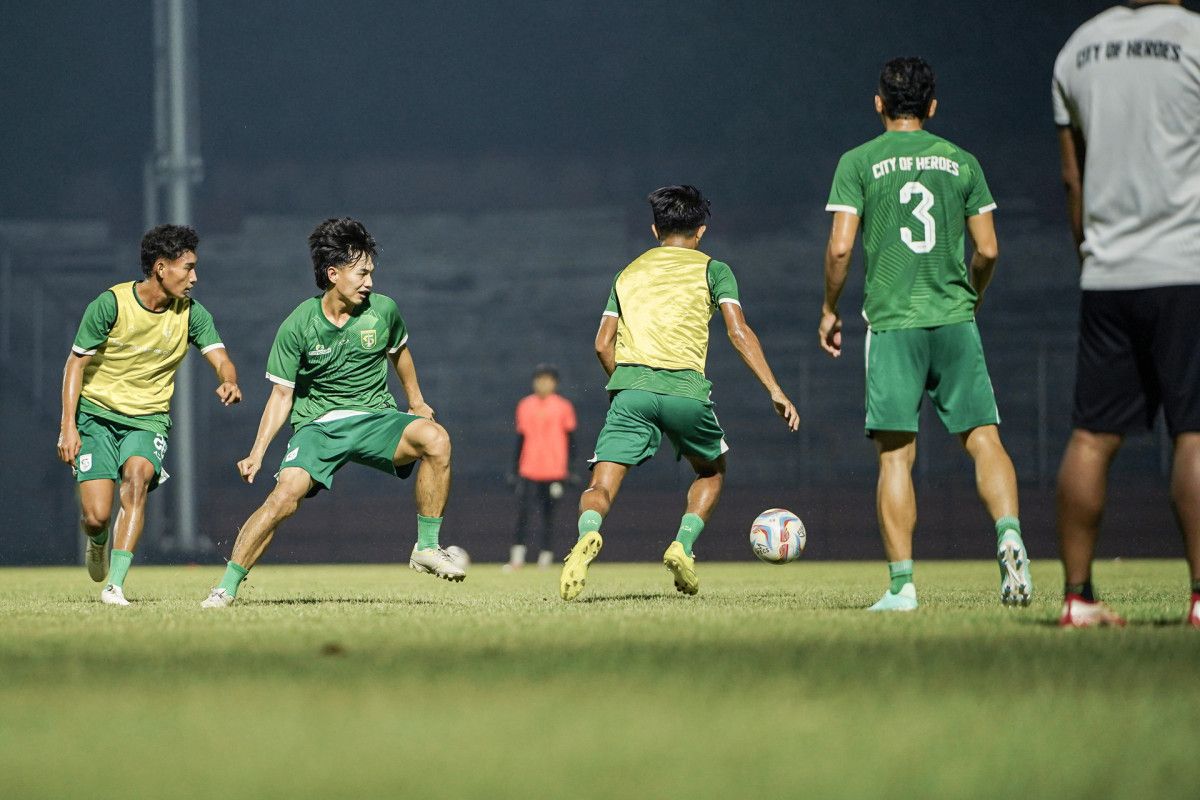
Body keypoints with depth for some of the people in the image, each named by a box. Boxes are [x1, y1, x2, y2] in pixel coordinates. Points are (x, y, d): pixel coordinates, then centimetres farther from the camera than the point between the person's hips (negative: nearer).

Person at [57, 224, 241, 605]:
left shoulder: (191, 313, -3)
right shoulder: (111, 304, -12)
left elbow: (220, 359, -9)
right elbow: (76, 363, -6)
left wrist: (229, 381, -35)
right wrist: (68, 426, -13)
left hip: (148, 419, 2)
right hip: (97, 414, -2)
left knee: (137, 474, -31)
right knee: (96, 516, -14)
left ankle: (115, 585, -30)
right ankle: (97, 541, 28)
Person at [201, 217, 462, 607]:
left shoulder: (383, 310, -2)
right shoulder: (298, 326, -8)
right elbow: (282, 395, -3)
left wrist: (416, 402, 31)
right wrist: (257, 452, -11)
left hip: (375, 416, 2)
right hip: (318, 423, -2)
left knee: (435, 439, -28)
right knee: (286, 494, -27)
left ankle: (427, 548, -16)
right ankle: (227, 586, -14)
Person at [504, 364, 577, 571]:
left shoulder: (563, 407, 2)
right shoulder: (525, 406, 10)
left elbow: (570, 439, 3)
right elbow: (520, 439, 15)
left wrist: (568, 468, -3)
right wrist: (515, 470, 12)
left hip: (553, 471, -2)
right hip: (528, 472, 2)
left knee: (548, 515, 1)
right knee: (523, 513, -9)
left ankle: (545, 556, 8)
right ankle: (516, 558, -6)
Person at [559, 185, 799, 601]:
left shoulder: (630, 272, 23)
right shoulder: (711, 270, 13)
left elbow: (603, 344, 17)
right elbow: (739, 333, 0)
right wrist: (775, 391, -1)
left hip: (630, 386, 1)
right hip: (686, 389, -1)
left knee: (601, 485, -4)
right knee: (712, 471, 25)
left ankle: (588, 535, -38)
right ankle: (683, 545, 3)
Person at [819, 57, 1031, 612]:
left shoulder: (859, 162, 2)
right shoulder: (960, 161, 9)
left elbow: (840, 246, -5)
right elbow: (988, 250, 7)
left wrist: (830, 310, 9)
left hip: (892, 322, -2)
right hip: (954, 318, 2)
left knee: (896, 455, 0)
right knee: (983, 437, 3)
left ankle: (902, 584, -5)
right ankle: (1009, 534, -23)